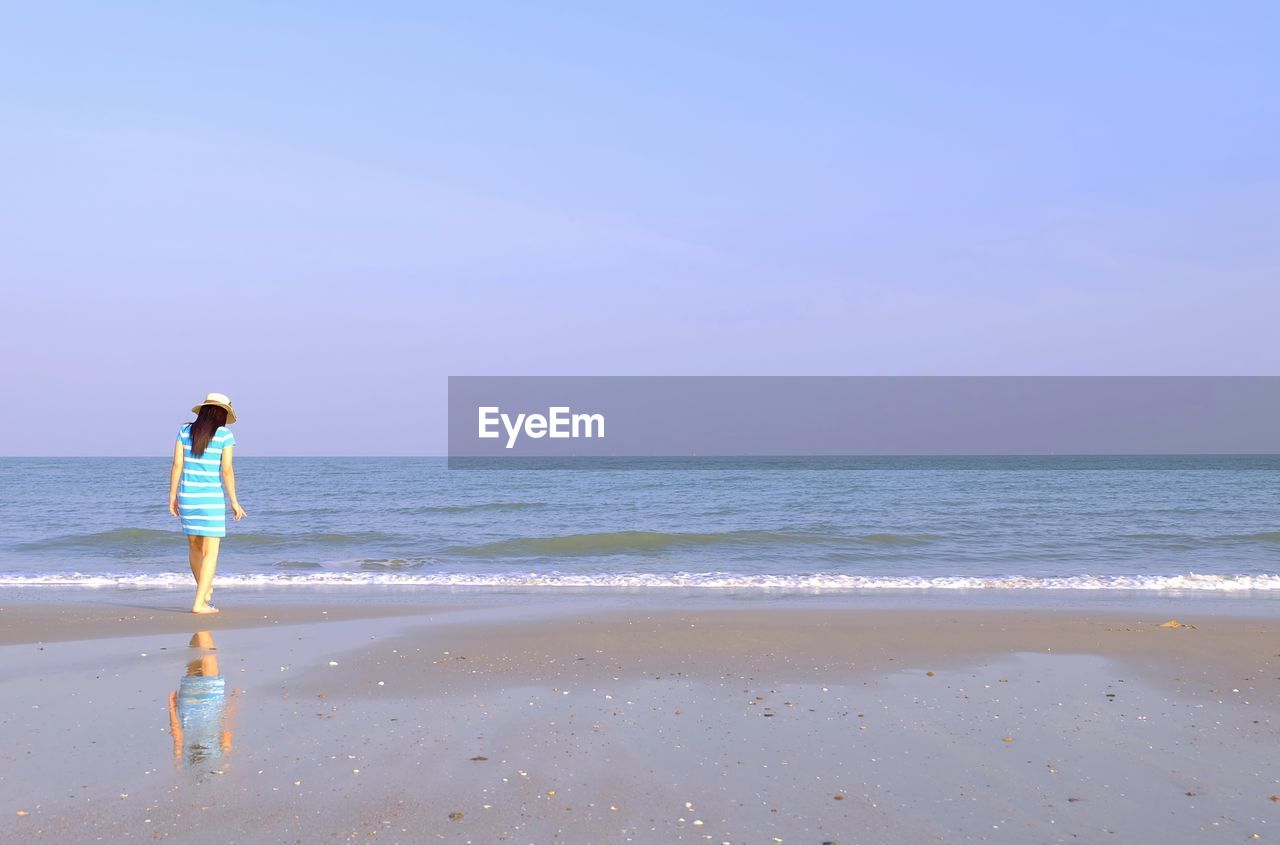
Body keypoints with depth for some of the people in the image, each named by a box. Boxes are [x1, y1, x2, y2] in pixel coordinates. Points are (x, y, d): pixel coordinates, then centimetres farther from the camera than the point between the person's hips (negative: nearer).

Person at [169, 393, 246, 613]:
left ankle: (206, 590, 37)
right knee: (211, 552, 1)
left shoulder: (185, 430, 2)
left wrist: (173, 496, 6)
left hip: (187, 496, 4)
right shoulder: (225, 434, -7)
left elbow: (177, 465, 0)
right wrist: (234, 501, -4)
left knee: (195, 546, 20)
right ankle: (199, 603, -8)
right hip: (212, 498, -4)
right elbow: (227, 470, -11)